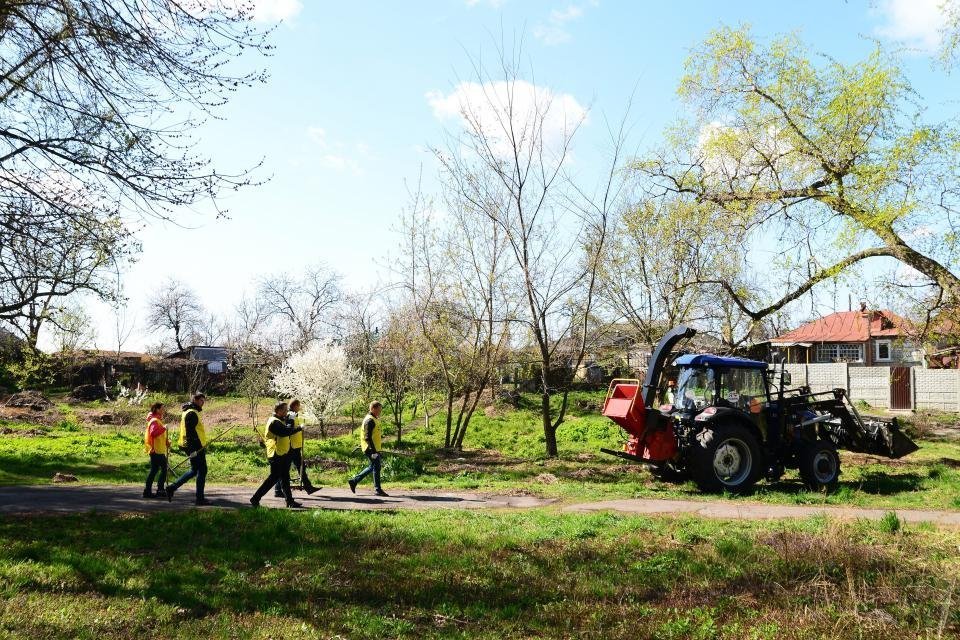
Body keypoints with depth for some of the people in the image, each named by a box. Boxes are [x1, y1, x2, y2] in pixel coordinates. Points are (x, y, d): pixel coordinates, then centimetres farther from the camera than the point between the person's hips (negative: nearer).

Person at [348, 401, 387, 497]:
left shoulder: (374, 419, 16)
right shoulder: (370, 420, -16)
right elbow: (368, 437, -22)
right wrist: (373, 451, -25)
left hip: (374, 448, 10)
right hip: (371, 449, -10)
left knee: (372, 467, 16)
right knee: (376, 467, -4)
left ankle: (354, 481, 21)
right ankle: (377, 489, 4)